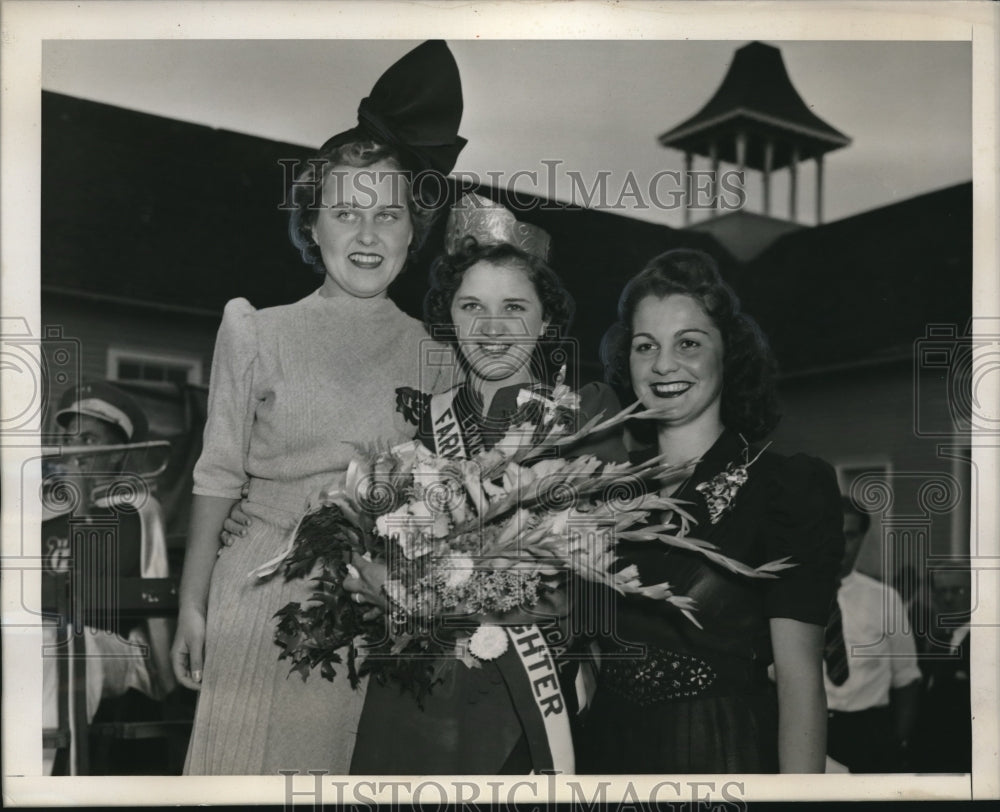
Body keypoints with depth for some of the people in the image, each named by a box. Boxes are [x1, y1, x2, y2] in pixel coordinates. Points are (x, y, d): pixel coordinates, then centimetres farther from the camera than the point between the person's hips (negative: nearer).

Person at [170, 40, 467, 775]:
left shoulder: (432, 352, 1)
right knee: (244, 751, 6)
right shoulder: (259, 334, -3)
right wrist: (191, 606, 1)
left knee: (337, 757, 9)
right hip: (265, 583, -1)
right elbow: (219, 476, 1)